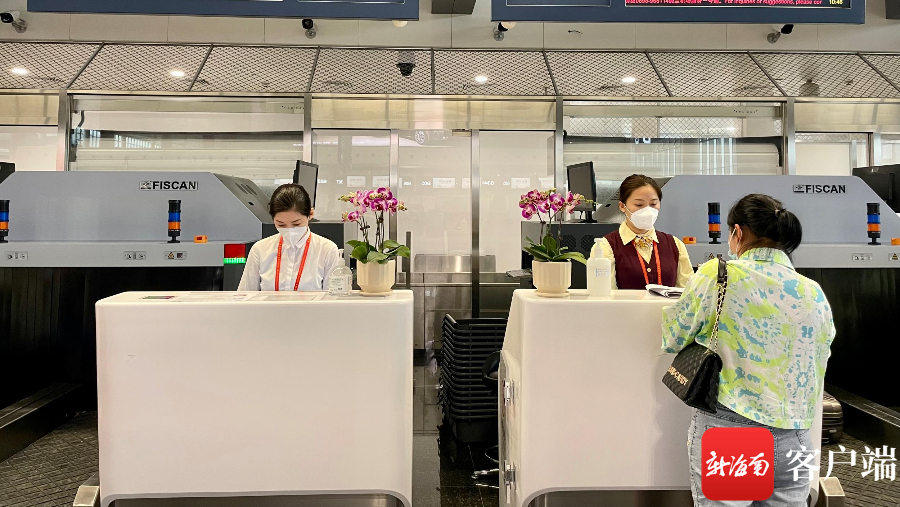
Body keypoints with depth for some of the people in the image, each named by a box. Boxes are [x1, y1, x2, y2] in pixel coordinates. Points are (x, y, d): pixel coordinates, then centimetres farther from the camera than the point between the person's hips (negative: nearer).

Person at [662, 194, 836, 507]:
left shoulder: (716, 275, -10)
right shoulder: (815, 293, 1)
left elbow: (673, 338, -1)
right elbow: (818, 363, 13)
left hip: (724, 429, -3)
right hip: (791, 439, 4)